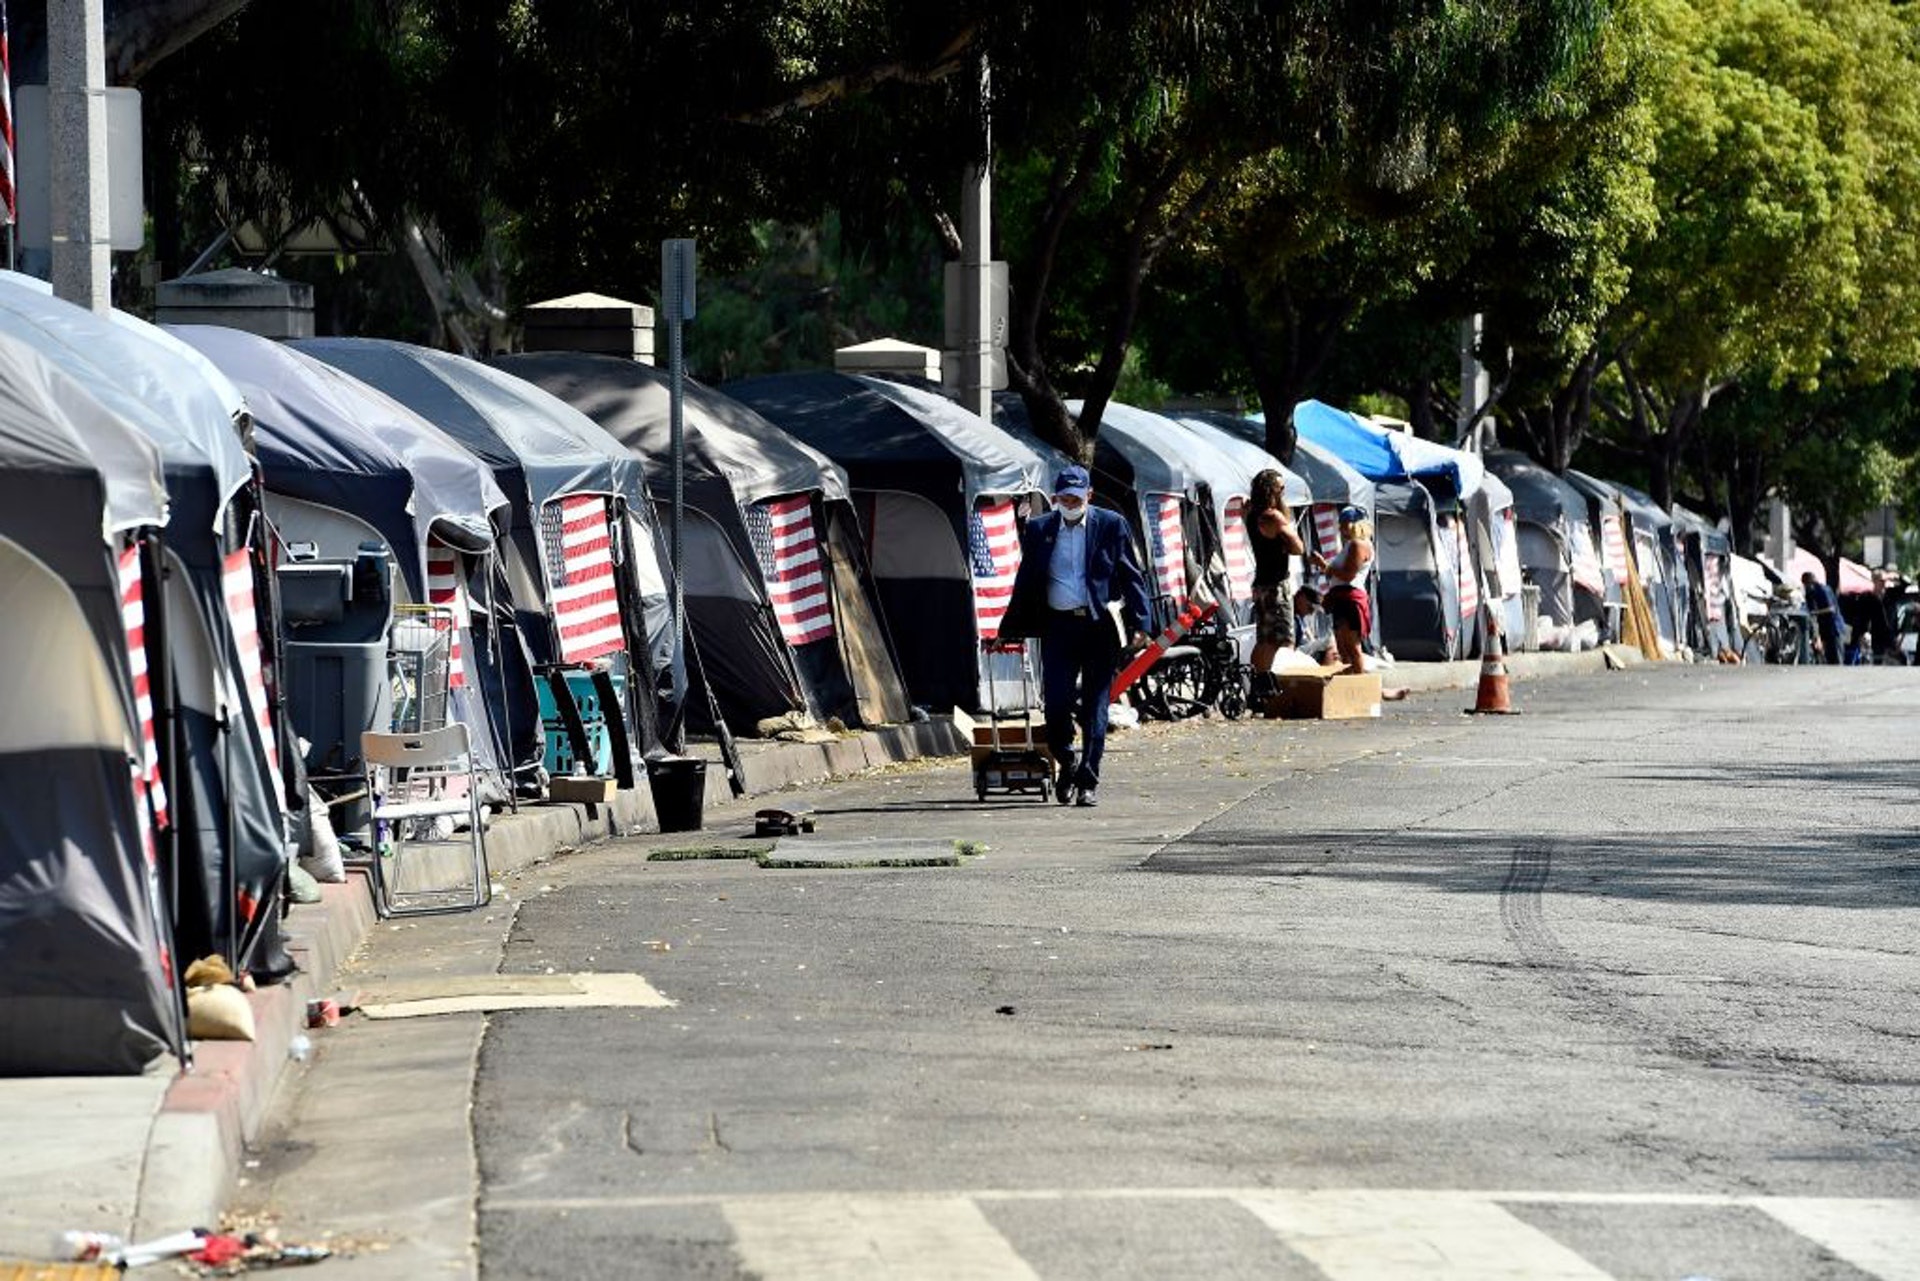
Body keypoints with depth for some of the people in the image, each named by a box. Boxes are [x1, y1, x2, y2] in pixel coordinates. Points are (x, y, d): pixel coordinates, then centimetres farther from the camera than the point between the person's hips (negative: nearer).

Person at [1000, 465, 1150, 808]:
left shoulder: (1110, 525, 4)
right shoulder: (1038, 529, 9)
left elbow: (1132, 577, 4)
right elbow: (1025, 583, 14)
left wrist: (1138, 624, -4)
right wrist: (1009, 631, 12)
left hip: (1100, 626, -1)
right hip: (1058, 626, 1)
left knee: (1095, 706, 0)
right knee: (1056, 703, -6)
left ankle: (1088, 781, 6)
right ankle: (1067, 769, 18)